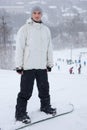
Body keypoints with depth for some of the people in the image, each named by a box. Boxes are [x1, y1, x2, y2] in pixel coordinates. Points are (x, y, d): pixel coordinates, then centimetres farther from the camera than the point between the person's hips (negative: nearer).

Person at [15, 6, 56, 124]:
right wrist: (19, 66, -10)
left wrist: (50, 63, 14)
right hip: (28, 66, -5)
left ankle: (45, 106, 35)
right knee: (26, 91, -3)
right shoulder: (25, 29, -4)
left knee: (44, 88, 16)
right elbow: (19, 48, -7)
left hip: (42, 66, 5)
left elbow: (49, 48, 15)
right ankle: (20, 113, 7)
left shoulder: (46, 30, 10)